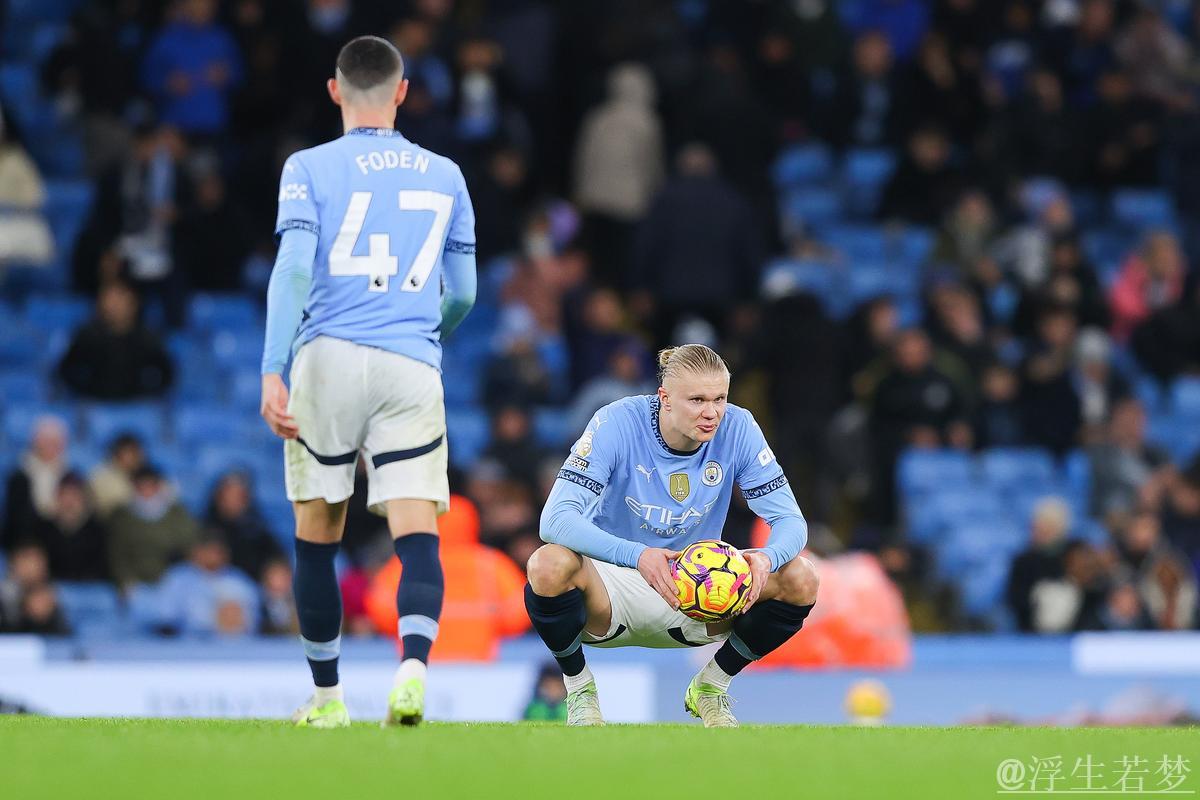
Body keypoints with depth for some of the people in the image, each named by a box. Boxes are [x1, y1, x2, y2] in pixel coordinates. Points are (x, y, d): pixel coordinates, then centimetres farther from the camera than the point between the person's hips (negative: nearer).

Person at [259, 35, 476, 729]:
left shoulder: (310, 169, 4)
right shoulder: (444, 176, 13)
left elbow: (293, 270, -9)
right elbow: (463, 294, 18)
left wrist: (272, 372, -14)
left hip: (328, 359, -1)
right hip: (412, 368, 1)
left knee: (318, 535, 12)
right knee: (418, 536, -7)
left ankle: (327, 696, 19)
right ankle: (414, 663, -33)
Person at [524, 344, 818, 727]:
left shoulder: (737, 428, -13)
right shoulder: (618, 423, -22)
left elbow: (790, 520, -12)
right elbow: (556, 519, -31)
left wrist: (767, 558, -37)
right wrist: (637, 556, -47)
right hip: (614, 584, -3)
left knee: (799, 580, -20)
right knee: (549, 565, -37)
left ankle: (711, 687, 6)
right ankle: (579, 689, -6)